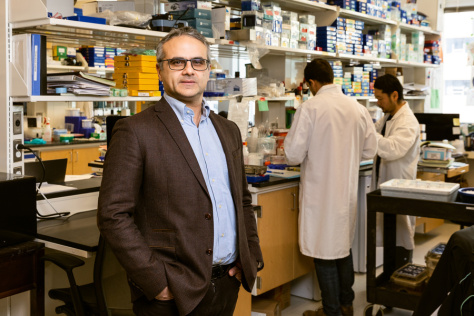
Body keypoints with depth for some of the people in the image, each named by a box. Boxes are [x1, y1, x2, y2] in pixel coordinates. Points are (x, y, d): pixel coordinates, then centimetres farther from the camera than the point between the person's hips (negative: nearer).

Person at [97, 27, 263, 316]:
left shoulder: (228, 130, 11)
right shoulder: (135, 131, -9)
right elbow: (114, 215, -13)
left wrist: (251, 254, 6)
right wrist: (155, 281, -16)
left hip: (228, 285, 6)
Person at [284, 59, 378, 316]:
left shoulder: (309, 108, -15)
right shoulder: (358, 108, 1)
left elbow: (294, 155, -14)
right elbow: (369, 150, 8)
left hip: (321, 191, -6)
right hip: (348, 189, 6)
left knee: (324, 250, 6)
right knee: (344, 244, 21)